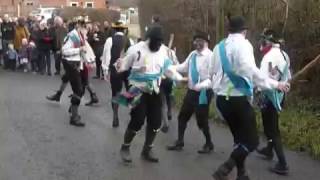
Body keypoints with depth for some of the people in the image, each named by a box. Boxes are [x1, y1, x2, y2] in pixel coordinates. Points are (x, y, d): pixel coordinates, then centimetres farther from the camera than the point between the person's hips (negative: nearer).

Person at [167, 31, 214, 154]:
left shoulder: (210, 56, -18)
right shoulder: (193, 54, 5)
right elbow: (184, 67, 11)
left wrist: (203, 85, -34)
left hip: (203, 92, -8)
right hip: (191, 91, 8)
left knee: (201, 120, 3)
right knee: (182, 116, 13)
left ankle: (209, 144, 26)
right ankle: (179, 143, 29)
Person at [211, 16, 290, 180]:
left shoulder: (219, 47, 11)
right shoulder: (242, 44, -11)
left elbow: (214, 71, 14)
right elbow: (250, 70, -24)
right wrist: (275, 84, -22)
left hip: (221, 98, 8)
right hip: (238, 99, -8)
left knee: (239, 137, 20)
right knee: (251, 141, 1)